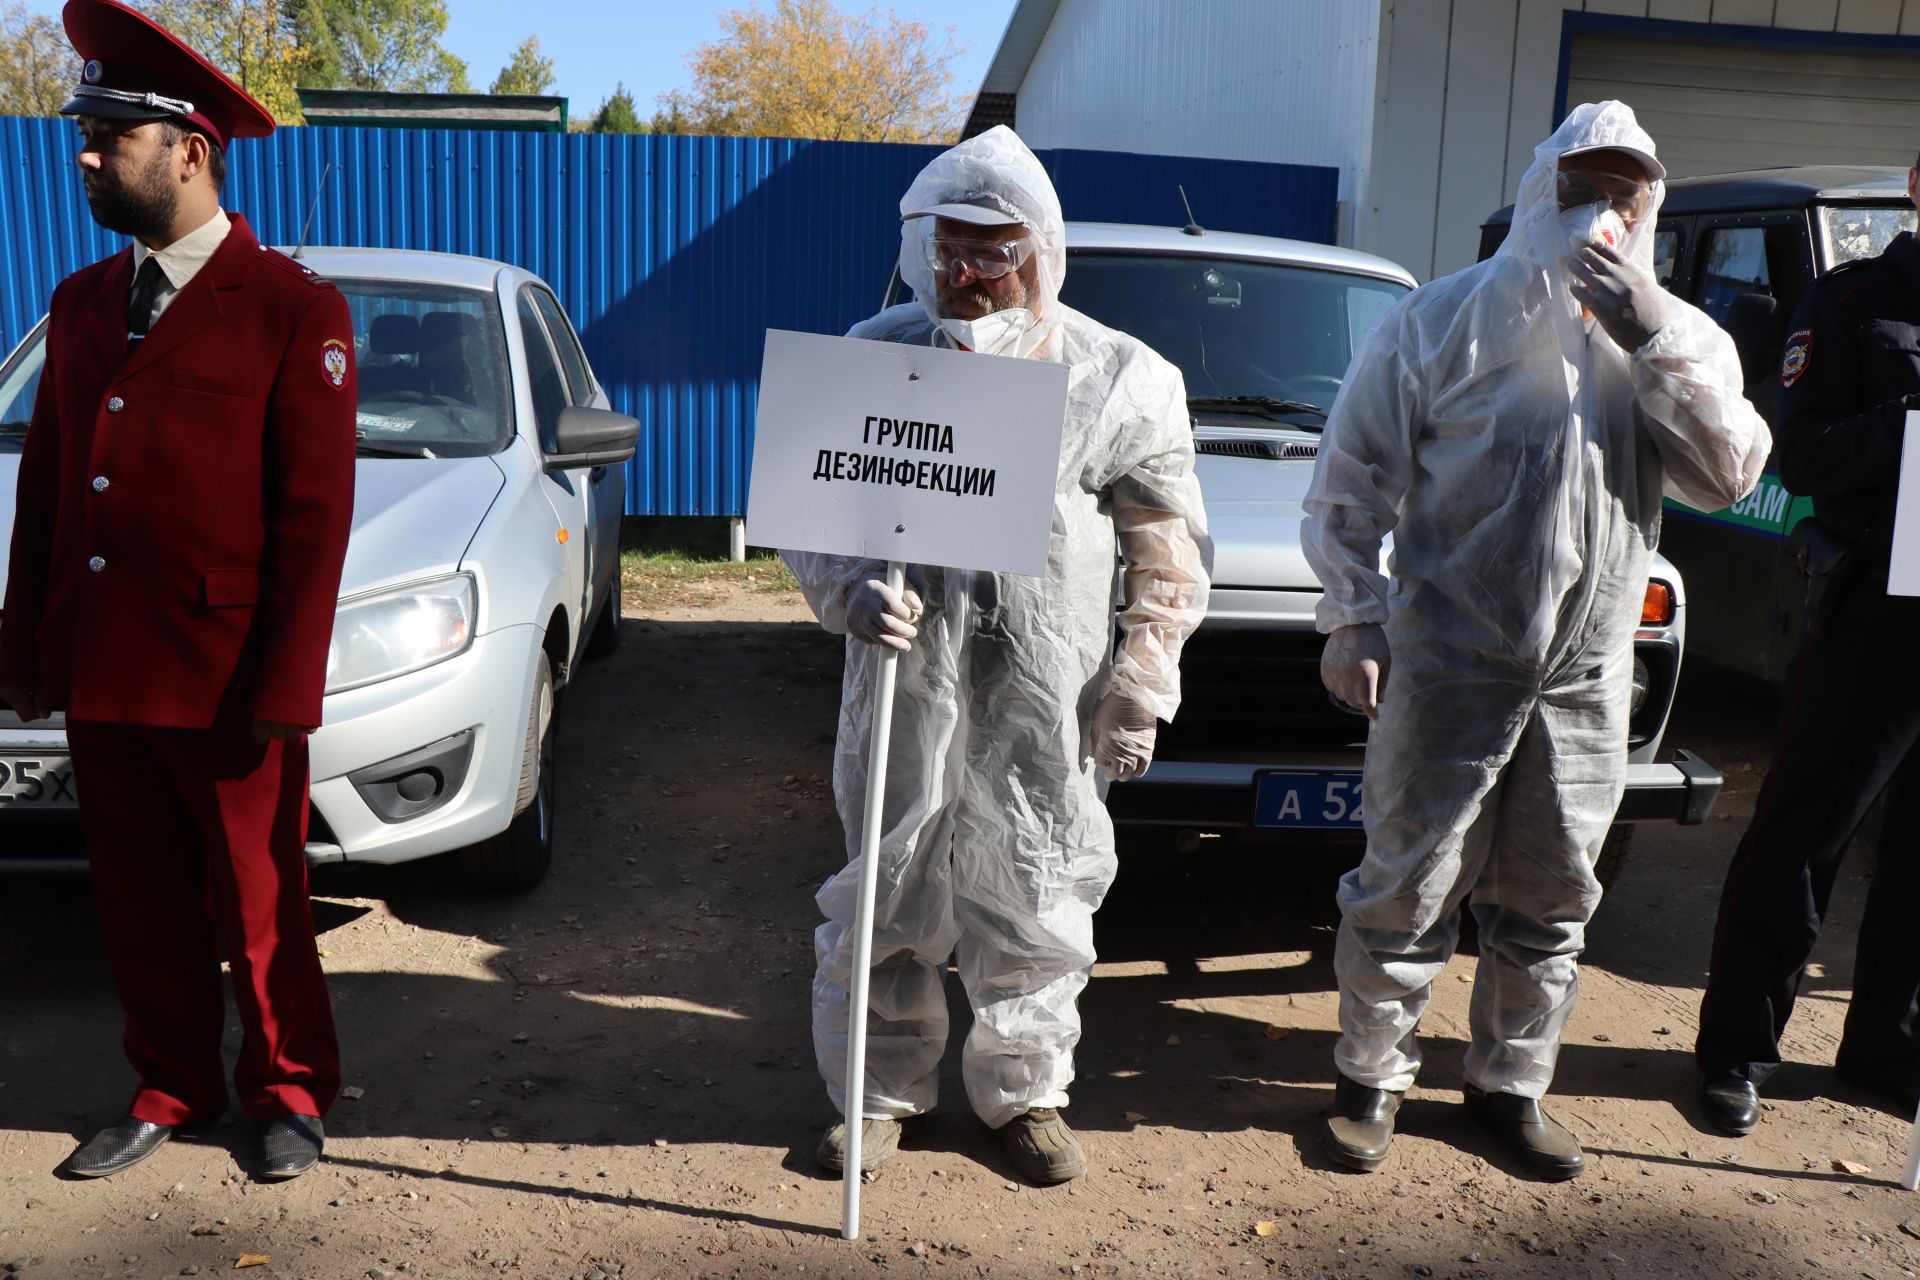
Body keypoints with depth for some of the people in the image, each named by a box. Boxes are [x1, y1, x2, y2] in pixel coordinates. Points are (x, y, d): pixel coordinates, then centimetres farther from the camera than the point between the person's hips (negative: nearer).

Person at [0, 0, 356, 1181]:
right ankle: (172, 1092, 34)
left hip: (224, 684, -5)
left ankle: (290, 1092, 29)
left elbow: (316, 515, -11)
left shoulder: (295, 310, -8)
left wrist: (282, 691, -14)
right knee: (142, 911, 16)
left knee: (258, 908, 9)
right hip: (98, 676, 6)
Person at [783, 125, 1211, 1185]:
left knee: (1033, 904, 9)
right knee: (886, 896, 9)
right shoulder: (876, 353, 2)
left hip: (1049, 701, -1)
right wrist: (852, 592, -13)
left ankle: (1026, 1096, 31)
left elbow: (1169, 553, 6)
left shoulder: (1121, 380, -1)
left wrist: (1141, 692, 3)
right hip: (908, 679, 1)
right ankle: (879, 1092, 30)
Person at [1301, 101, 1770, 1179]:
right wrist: (1353, 621, -7)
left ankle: (1512, 1082, 32)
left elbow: (1729, 473, -4)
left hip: (1589, 672, 4)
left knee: (1552, 897, 14)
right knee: (1410, 886, 3)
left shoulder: (1673, 340, 10)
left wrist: (1656, 337, -13)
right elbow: (1352, 482, -2)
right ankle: (1372, 1078, 21)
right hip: (1448, 662, -4)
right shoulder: (1448, 319, -3)